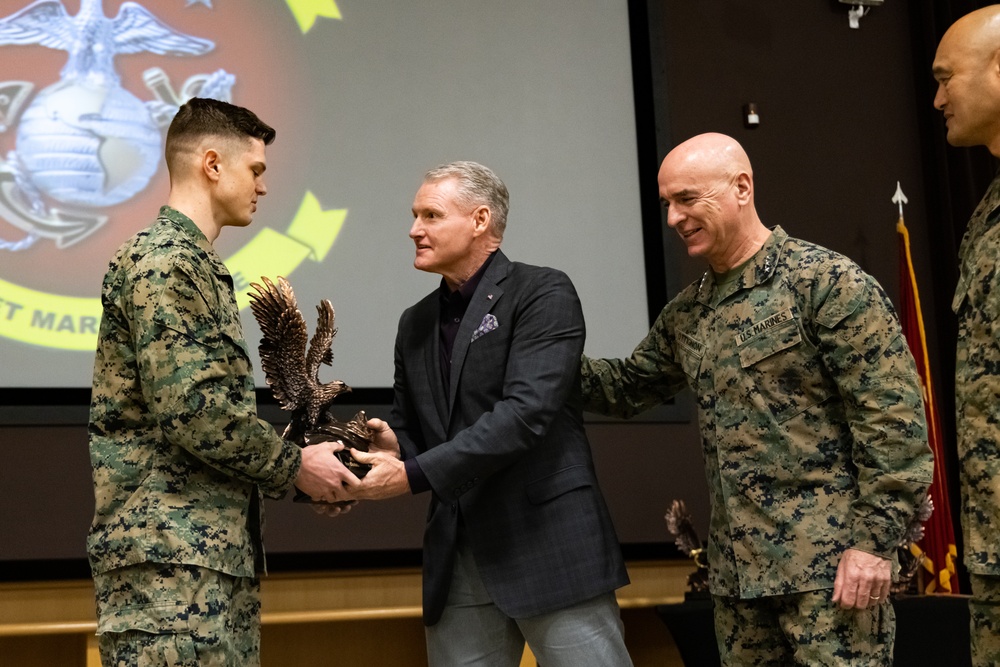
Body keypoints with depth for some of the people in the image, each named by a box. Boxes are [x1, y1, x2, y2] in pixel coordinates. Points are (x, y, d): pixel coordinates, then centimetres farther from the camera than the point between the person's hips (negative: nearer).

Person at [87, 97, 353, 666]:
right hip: (170, 554, -10)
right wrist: (292, 466, -9)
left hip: (221, 548, 10)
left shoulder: (197, 264, 20)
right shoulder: (163, 262, -12)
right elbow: (191, 411, -20)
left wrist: (288, 459, 10)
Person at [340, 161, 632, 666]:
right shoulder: (416, 323, 16)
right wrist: (391, 446, -4)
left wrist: (414, 474, -21)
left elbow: (525, 413, -18)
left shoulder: (542, 294, -6)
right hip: (457, 560, 6)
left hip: (549, 547, -6)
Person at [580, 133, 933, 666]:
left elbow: (892, 415, -13)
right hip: (737, 568, 7)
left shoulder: (827, 283, -10)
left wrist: (874, 541, -17)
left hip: (828, 562, -7)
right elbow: (629, 385, 24)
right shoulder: (686, 313, 13)